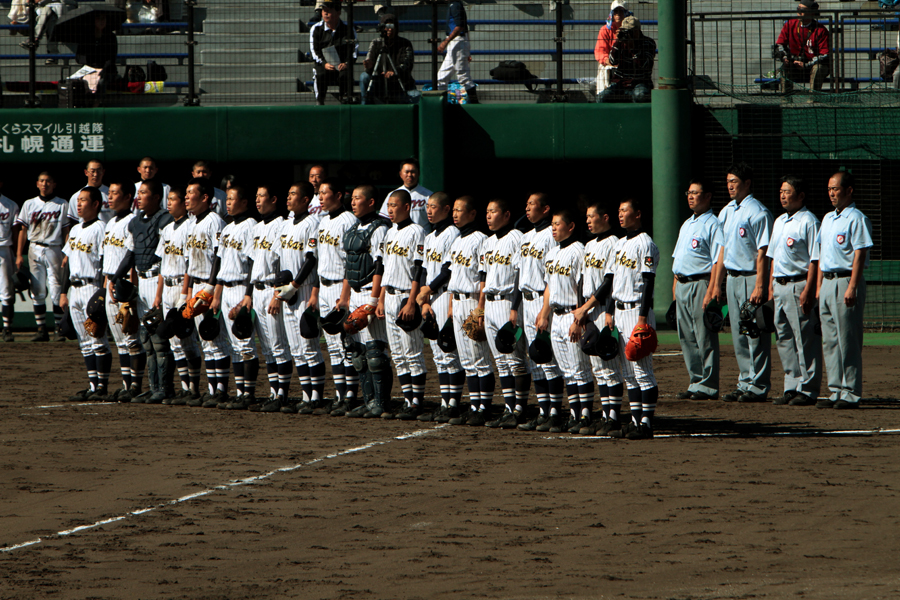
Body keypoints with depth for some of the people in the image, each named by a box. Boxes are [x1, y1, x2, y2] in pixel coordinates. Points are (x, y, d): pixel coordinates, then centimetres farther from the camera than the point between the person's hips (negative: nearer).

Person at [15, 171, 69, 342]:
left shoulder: (62, 205, 5)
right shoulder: (29, 204, 11)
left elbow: (66, 231, 3)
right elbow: (23, 230, 11)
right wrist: (19, 254, 4)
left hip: (54, 250, -2)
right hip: (34, 250, 2)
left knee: (56, 290, -7)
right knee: (37, 291, 1)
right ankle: (41, 330, 3)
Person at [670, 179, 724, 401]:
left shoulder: (713, 225, -8)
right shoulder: (686, 225, 20)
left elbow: (718, 261, -14)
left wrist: (710, 291, -21)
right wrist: (675, 286, 16)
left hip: (701, 283, -9)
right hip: (682, 285, 9)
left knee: (705, 339, -6)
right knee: (687, 339, 9)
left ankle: (708, 386, -4)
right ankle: (696, 383, 15)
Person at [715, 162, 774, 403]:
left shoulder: (757, 212, -11)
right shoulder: (726, 212, 15)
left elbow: (762, 252, -15)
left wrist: (759, 286, -21)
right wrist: (717, 284, 17)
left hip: (751, 277, -8)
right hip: (732, 278, 8)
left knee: (755, 335, -6)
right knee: (739, 337, 11)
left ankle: (758, 386, -4)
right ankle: (745, 383, 16)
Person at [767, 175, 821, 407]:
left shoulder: (808, 222, -9)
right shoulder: (779, 222, 18)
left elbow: (815, 260, -14)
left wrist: (808, 290, -20)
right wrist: (771, 286, 16)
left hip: (799, 284, -9)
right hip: (780, 286, 9)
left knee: (805, 339, -6)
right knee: (784, 338, 10)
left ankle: (808, 390, -4)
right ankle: (792, 387, 16)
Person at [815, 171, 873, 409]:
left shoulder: (856, 219, -8)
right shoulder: (828, 219, 18)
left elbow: (859, 255, -14)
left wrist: (852, 287, -20)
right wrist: (819, 287, 16)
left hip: (846, 282, -9)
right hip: (827, 282, 9)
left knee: (848, 341, -8)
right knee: (829, 341, 9)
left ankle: (851, 394, -6)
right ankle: (836, 391, 13)